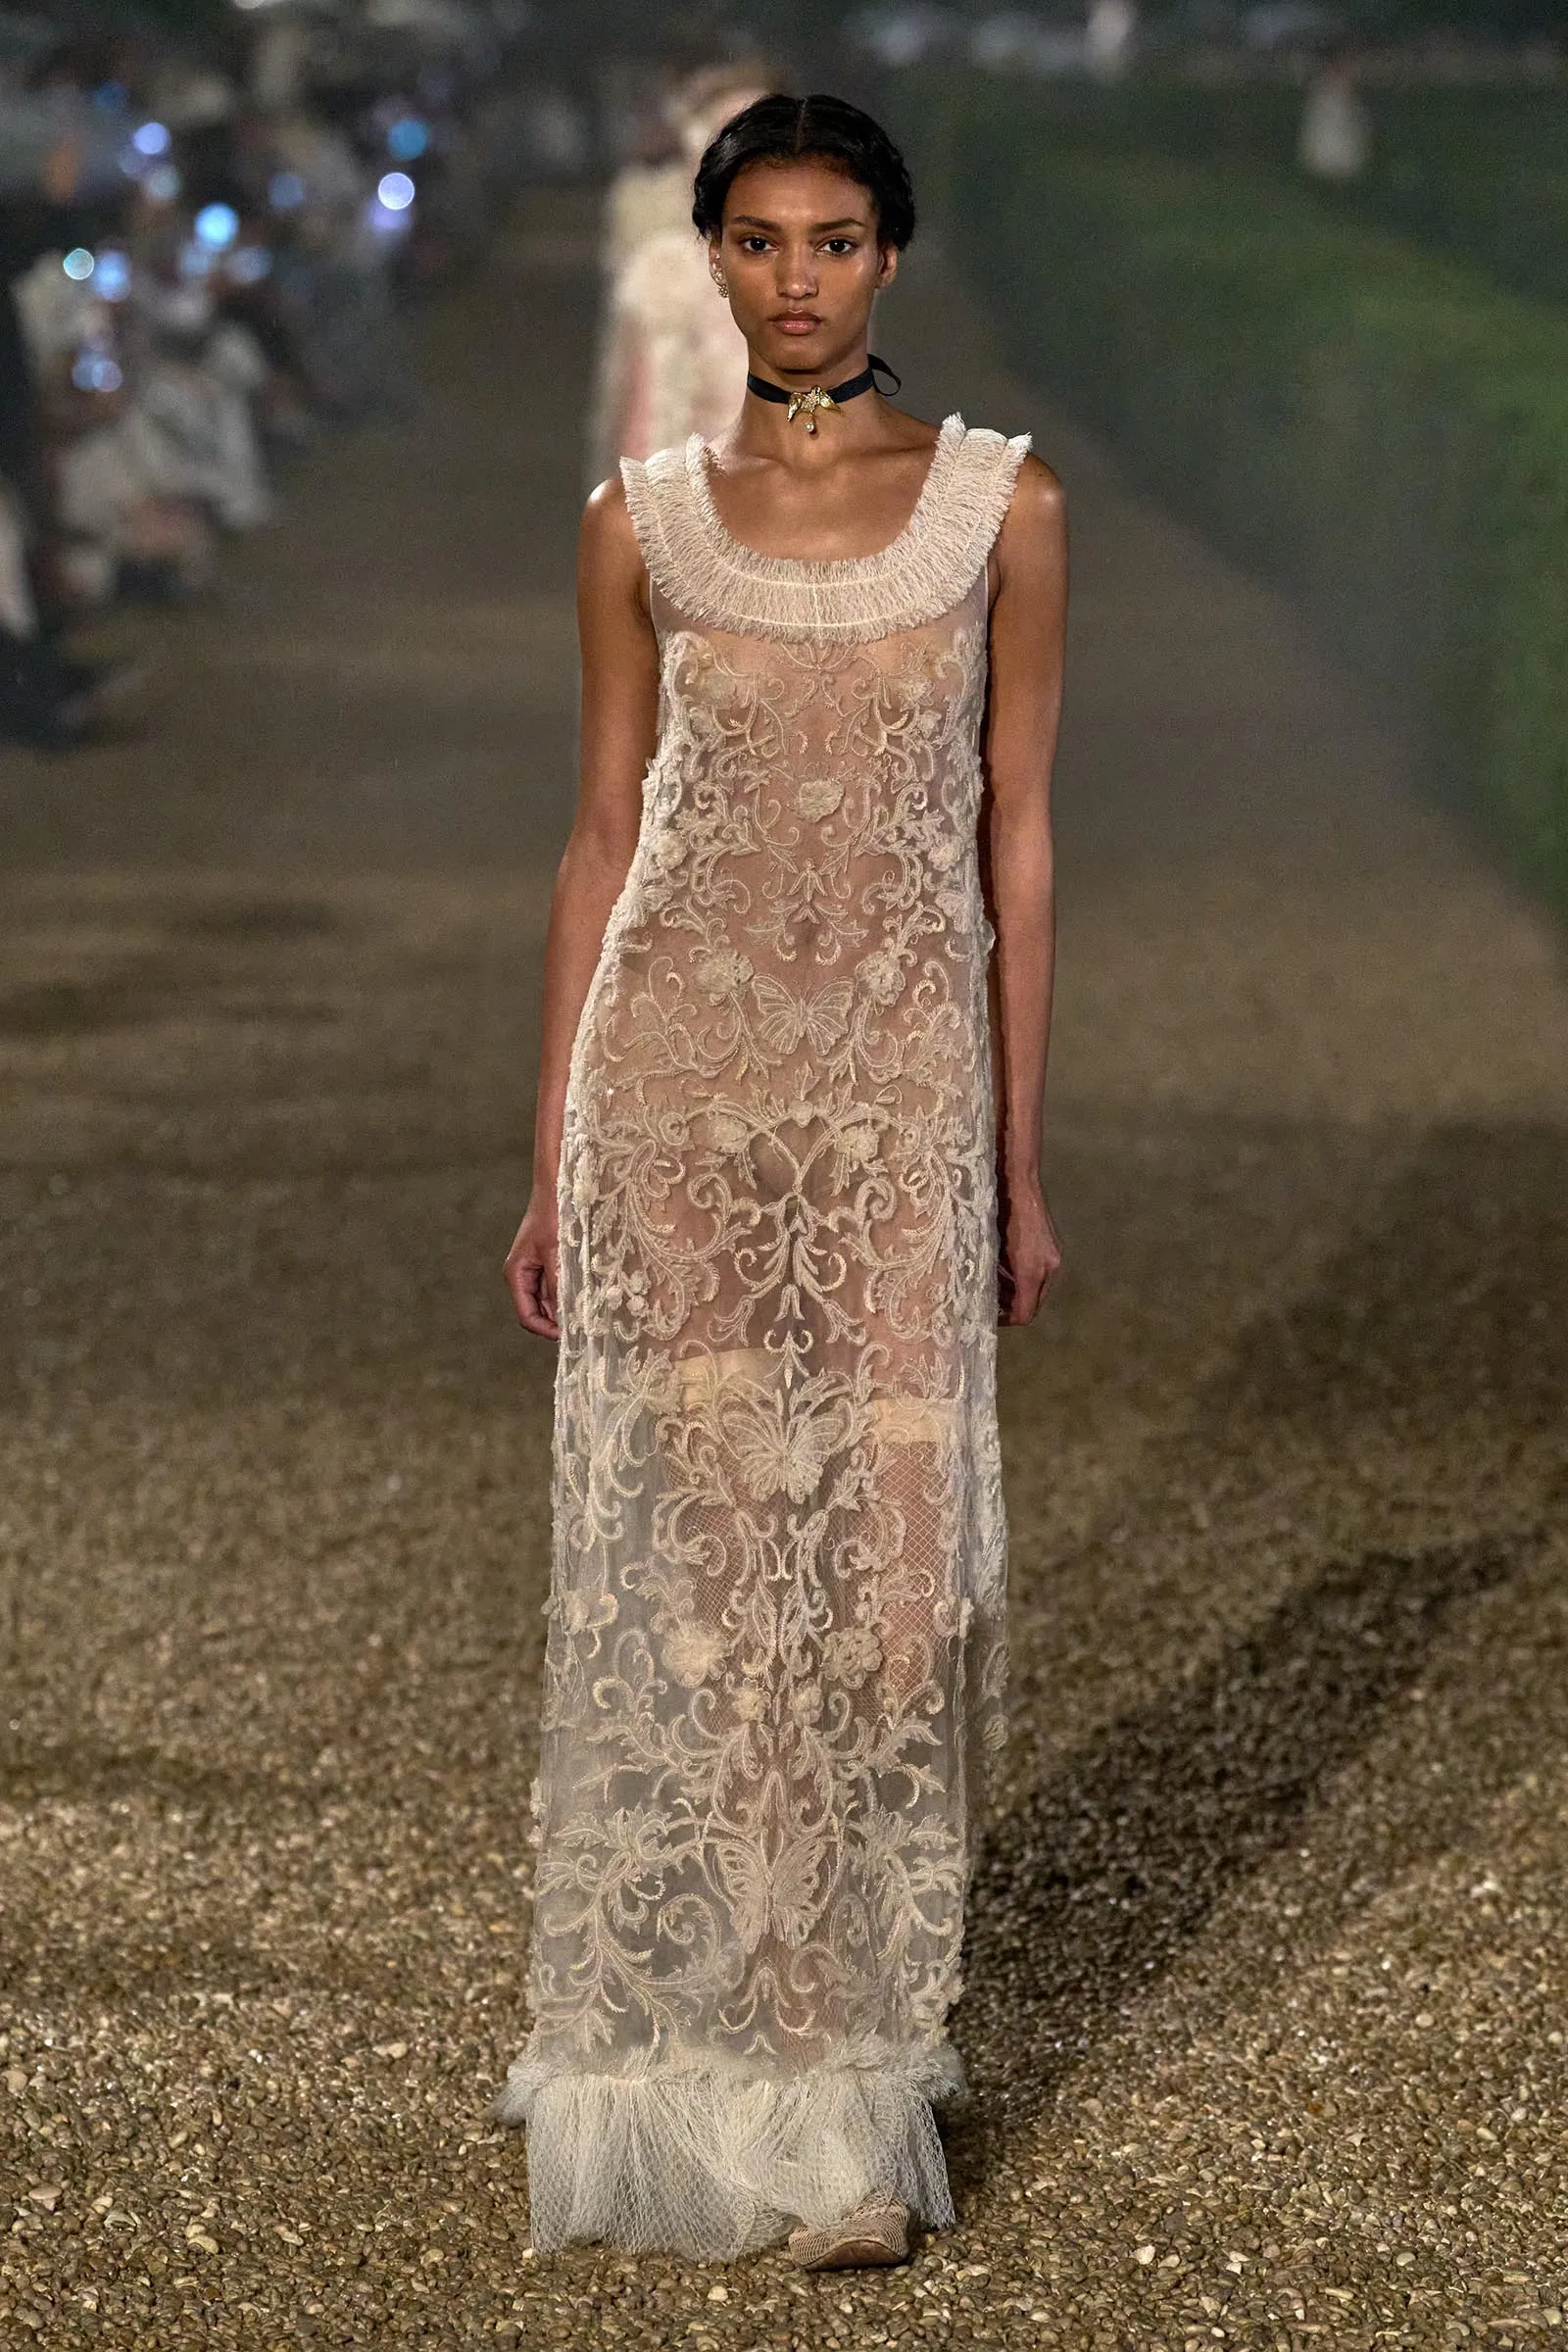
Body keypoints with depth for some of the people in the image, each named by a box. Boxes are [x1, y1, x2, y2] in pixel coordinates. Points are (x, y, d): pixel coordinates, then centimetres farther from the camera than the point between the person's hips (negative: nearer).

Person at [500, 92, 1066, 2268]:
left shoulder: (1002, 506, 4)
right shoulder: (643, 523, 6)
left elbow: (1017, 838, 5)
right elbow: (606, 834, 9)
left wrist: (1021, 1160, 3)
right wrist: (551, 1160, 5)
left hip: (899, 1080, -1)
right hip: (678, 1066, 1)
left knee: (882, 1549, -3)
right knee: (690, 1538, 1)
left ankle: (850, 2083, 7)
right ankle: (691, 2051, 13)